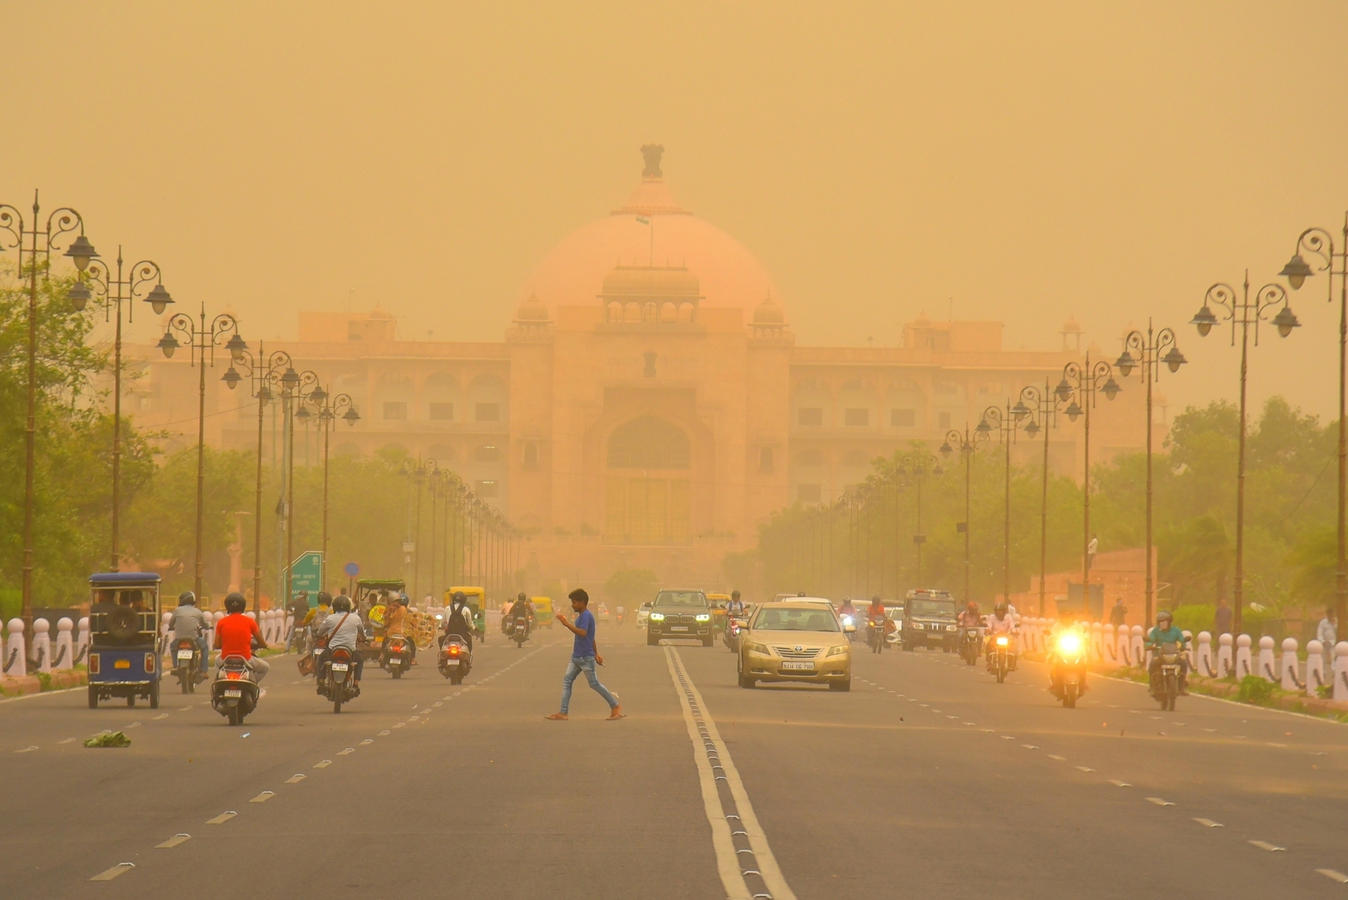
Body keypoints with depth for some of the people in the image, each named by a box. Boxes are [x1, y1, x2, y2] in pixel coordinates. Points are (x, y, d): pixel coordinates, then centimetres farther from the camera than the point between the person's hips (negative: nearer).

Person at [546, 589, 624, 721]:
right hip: (576, 656, 10)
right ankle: (563, 713, 1)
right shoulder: (582, 616, 16)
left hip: (585, 657, -10)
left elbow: (583, 632, -32)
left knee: (594, 683, -2)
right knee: (566, 680, 3)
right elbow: (591, 638, 22)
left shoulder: (586, 616, -15)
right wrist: (596, 654, 27)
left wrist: (566, 624, -32)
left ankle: (615, 707, 8)